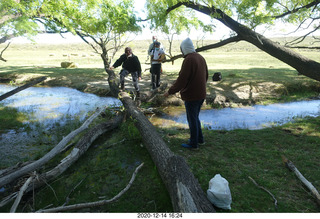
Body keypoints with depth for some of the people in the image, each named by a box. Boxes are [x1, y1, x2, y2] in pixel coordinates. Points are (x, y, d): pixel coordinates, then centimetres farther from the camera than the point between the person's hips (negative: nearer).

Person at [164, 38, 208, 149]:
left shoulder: (189, 60, -19)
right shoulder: (201, 57, 9)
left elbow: (181, 79, -22)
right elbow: (206, 76, 18)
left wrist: (170, 91, -13)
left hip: (191, 95, -9)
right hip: (201, 94, 9)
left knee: (192, 119, 4)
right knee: (195, 117, 21)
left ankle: (193, 143, 16)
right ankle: (200, 139, 31)